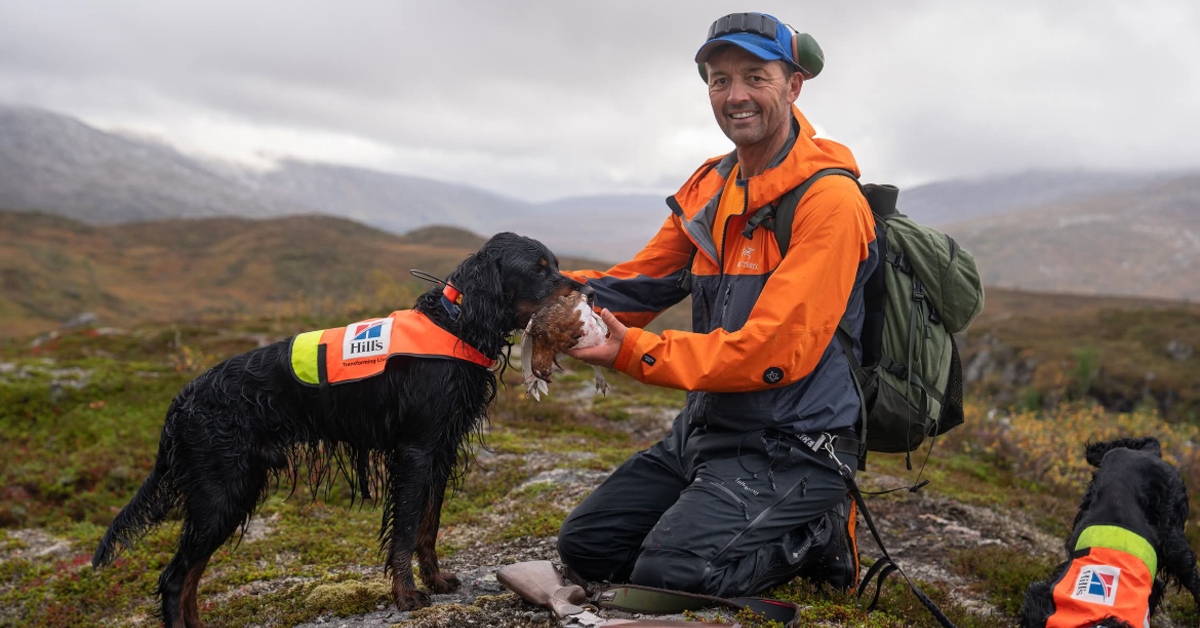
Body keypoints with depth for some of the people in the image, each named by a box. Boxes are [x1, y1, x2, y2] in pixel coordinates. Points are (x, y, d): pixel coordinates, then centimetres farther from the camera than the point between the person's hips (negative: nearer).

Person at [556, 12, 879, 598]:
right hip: (704, 429, 8)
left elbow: (775, 351, -24)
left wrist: (635, 352, -25)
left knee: (669, 574, -20)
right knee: (585, 544, 8)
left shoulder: (829, 198, -17)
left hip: (789, 446, -8)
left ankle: (816, 538, 3)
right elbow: (639, 284, 8)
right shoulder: (708, 187, 8)